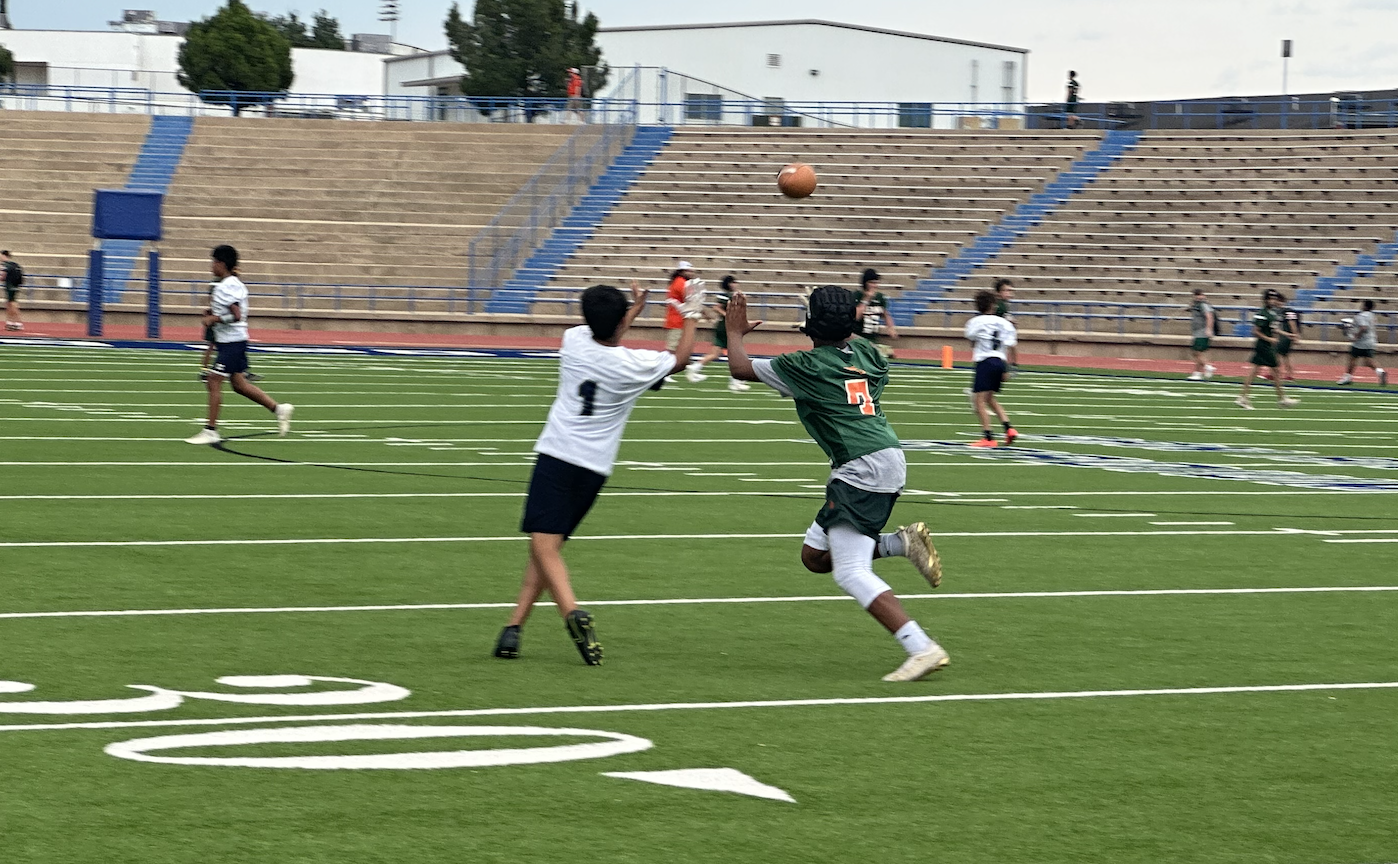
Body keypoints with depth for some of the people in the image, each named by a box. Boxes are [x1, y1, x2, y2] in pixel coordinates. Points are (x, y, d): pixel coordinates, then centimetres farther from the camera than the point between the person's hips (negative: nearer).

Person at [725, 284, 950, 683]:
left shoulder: (806, 366, -7)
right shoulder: (864, 351, 11)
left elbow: (741, 368, 6)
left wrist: (735, 332, 25)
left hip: (863, 468, -9)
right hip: (889, 459, 9)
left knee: (850, 572, -13)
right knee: (815, 555, 17)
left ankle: (922, 649, -22)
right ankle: (904, 542, 5)